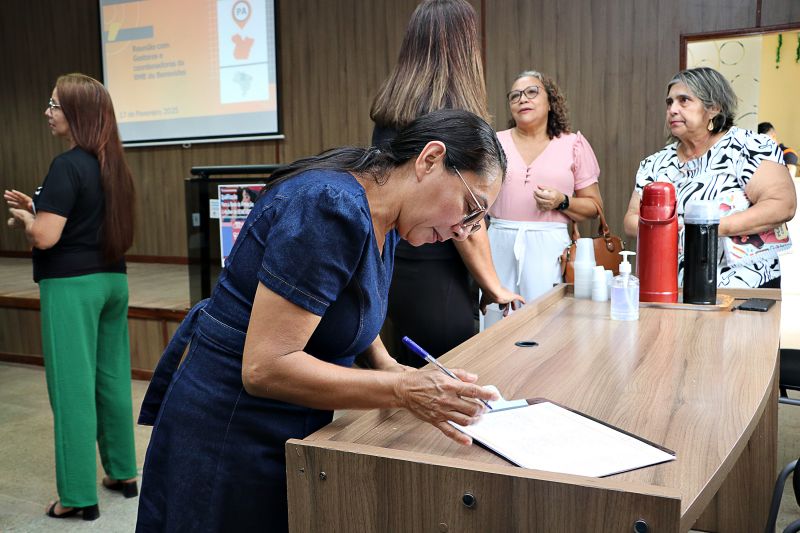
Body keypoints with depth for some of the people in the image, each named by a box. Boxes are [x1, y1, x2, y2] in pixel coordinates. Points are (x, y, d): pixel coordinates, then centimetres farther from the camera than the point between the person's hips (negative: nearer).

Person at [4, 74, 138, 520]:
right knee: (112, 378, 15)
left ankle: (79, 496, 9)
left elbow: (44, 237, -20)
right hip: (112, 280, 8)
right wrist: (37, 208, 15)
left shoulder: (67, 166, -16)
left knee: (73, 387, 0)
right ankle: (123, 473, 27)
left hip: (72, 286, -8)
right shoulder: (113, 165, 9)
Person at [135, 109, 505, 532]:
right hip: (230, 431, -8)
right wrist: (401, 390, -28)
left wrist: (385, 364, 2)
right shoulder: (332, 208, -27)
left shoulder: (383, 220, 1)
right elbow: (264, 368, -29)